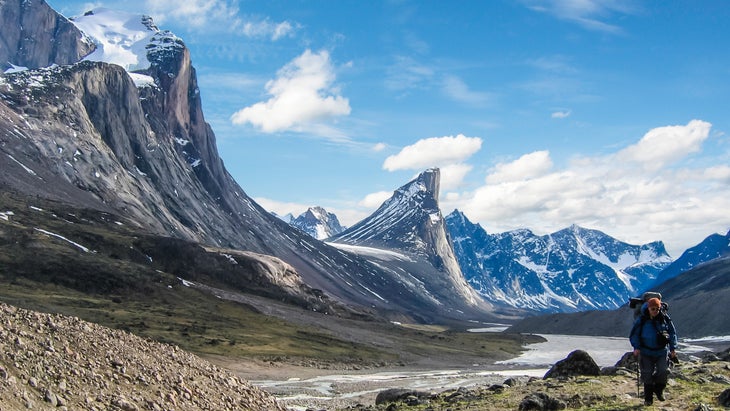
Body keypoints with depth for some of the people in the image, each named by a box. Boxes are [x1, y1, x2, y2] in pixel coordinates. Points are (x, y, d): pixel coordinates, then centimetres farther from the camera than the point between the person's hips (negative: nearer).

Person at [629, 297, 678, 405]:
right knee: (647, 374, -2)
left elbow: (672, 333, 7)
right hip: (646, 352, -1)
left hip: (661, 351, 1)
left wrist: (673, 348, 1)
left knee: (664, 371, -9)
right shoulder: (641, 320, -9)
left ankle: (659, 390, 20)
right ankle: (648, 398, 11)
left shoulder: (665, 319, -4)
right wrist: (636, 347, -14)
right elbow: (634, 335, -1)